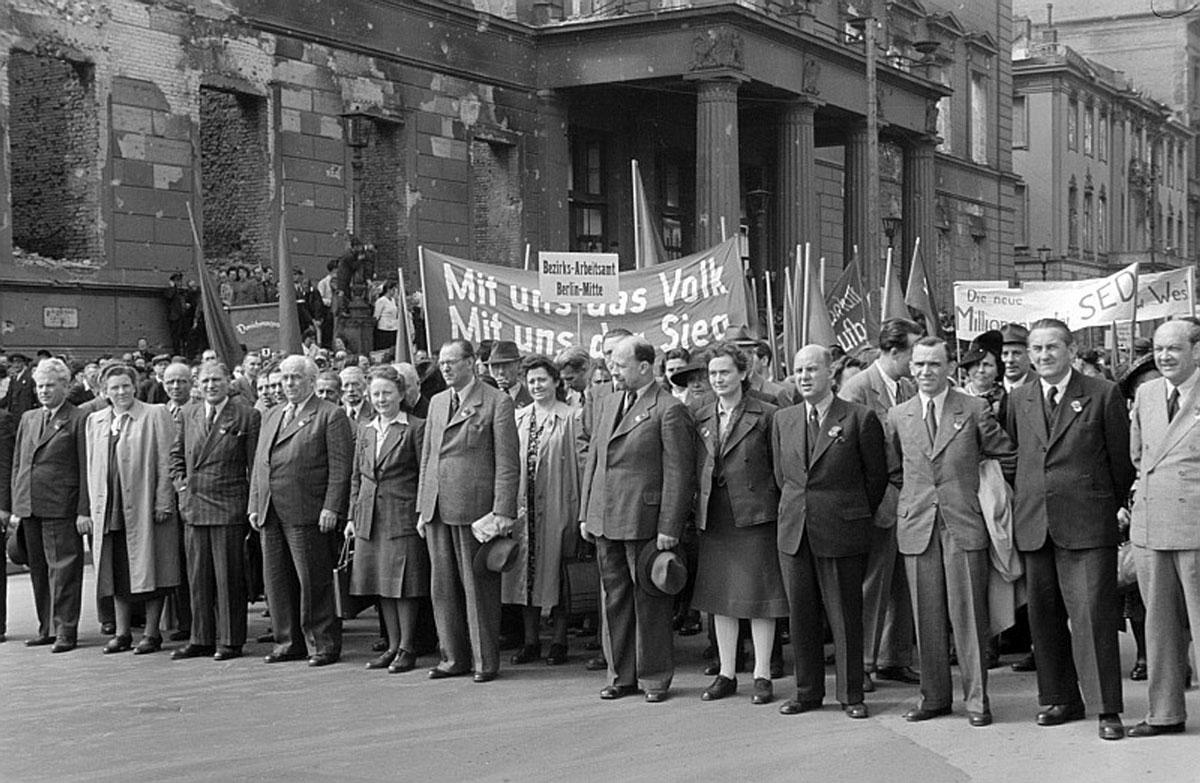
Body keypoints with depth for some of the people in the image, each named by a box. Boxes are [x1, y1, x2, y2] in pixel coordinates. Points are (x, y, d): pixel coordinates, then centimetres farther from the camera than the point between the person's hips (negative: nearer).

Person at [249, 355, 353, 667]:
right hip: (270, 514, 7)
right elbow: (259, 465, 21)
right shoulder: (272, 416, 20)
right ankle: (288, 642, 18)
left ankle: (323, 644, 4)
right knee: (276, 580, 9)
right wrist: (254, 506, 12)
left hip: (307, 514, -7)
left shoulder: (330, 415, -2)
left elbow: (340, 466, -9)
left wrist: (331, 508, -15)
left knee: (313, 581, -4)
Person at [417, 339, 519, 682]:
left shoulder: (496, 402, -4)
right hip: (436, 508, 6)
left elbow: (507, 462, -8)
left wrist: (503, 511, -14)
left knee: (478, 586, 0)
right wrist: (422, 508, 15)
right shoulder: (437, 402, 17)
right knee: (443, 587, 9)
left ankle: (485, 660, 8)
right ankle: (454, 657, 18)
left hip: (475, 506, -6)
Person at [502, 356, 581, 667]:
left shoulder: (569, 417, -3)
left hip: (555, 505, -4)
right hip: (523, 504, 4)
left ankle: (559, 641, 8)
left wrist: (574, 508, -9)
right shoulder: (518, 417, 11)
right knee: (526, 570, 6)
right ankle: (531, 641, 14)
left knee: (555, 570, 0)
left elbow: (575, 464, -5)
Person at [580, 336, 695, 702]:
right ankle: (621, 675, 22)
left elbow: (678, 474, -11)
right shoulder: (606, 403, 14)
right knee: (614, 599, 12)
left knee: (650, 601, 2)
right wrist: (585, 514, 14)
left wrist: (669, 529, -14)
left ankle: (654, 677, 14)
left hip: (644, 521, -7)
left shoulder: (669, 410, -9)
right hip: (605, 521, 7)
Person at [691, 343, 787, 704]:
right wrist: (697, 509, 5)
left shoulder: (766, 415, -3)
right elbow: (696, 469, 13)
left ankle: (762, 675, 9)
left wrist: (779, 510, -6)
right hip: (713, 519, 5)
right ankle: (726, 674, 19)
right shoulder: (700, 419, 11)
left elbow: (780, 468, -2)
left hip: (755, 515, -5)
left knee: (759, 597, 0)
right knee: (720, 598, 10)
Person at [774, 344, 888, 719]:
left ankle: (851, 695, 12)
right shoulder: (783, 420, 10)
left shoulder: (860, 418, -5)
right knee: (801, 615, 9)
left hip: (842, 533, -4)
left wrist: (857, 517, 6)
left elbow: (877, 476, 2)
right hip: (793, 532, 5)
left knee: (846, 616, 2)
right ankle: (808, 691, 21)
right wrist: (797, 510, 14)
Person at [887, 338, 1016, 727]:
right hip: (917, 527, 3)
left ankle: (977, 699, 5)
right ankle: (934, 696, 16)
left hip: (964, 524, -3)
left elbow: (1007, 456, 6)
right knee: (926, 617, 6)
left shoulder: (974, 409, 0)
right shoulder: (898, 416, 9)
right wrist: (915, 495, 12)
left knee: (968, 613, -2)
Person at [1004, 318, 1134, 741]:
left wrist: (1114, 509, 8)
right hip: (1033, 527, 5)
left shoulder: (1103, 395, -1)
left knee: (1093, 615, -8)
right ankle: (1060, 699, 21)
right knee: (1044, 618, 9)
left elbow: (1121, 461, 4)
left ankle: (1107, 709, -2)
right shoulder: (1018, 400, 11)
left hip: (1087, 526, -4)